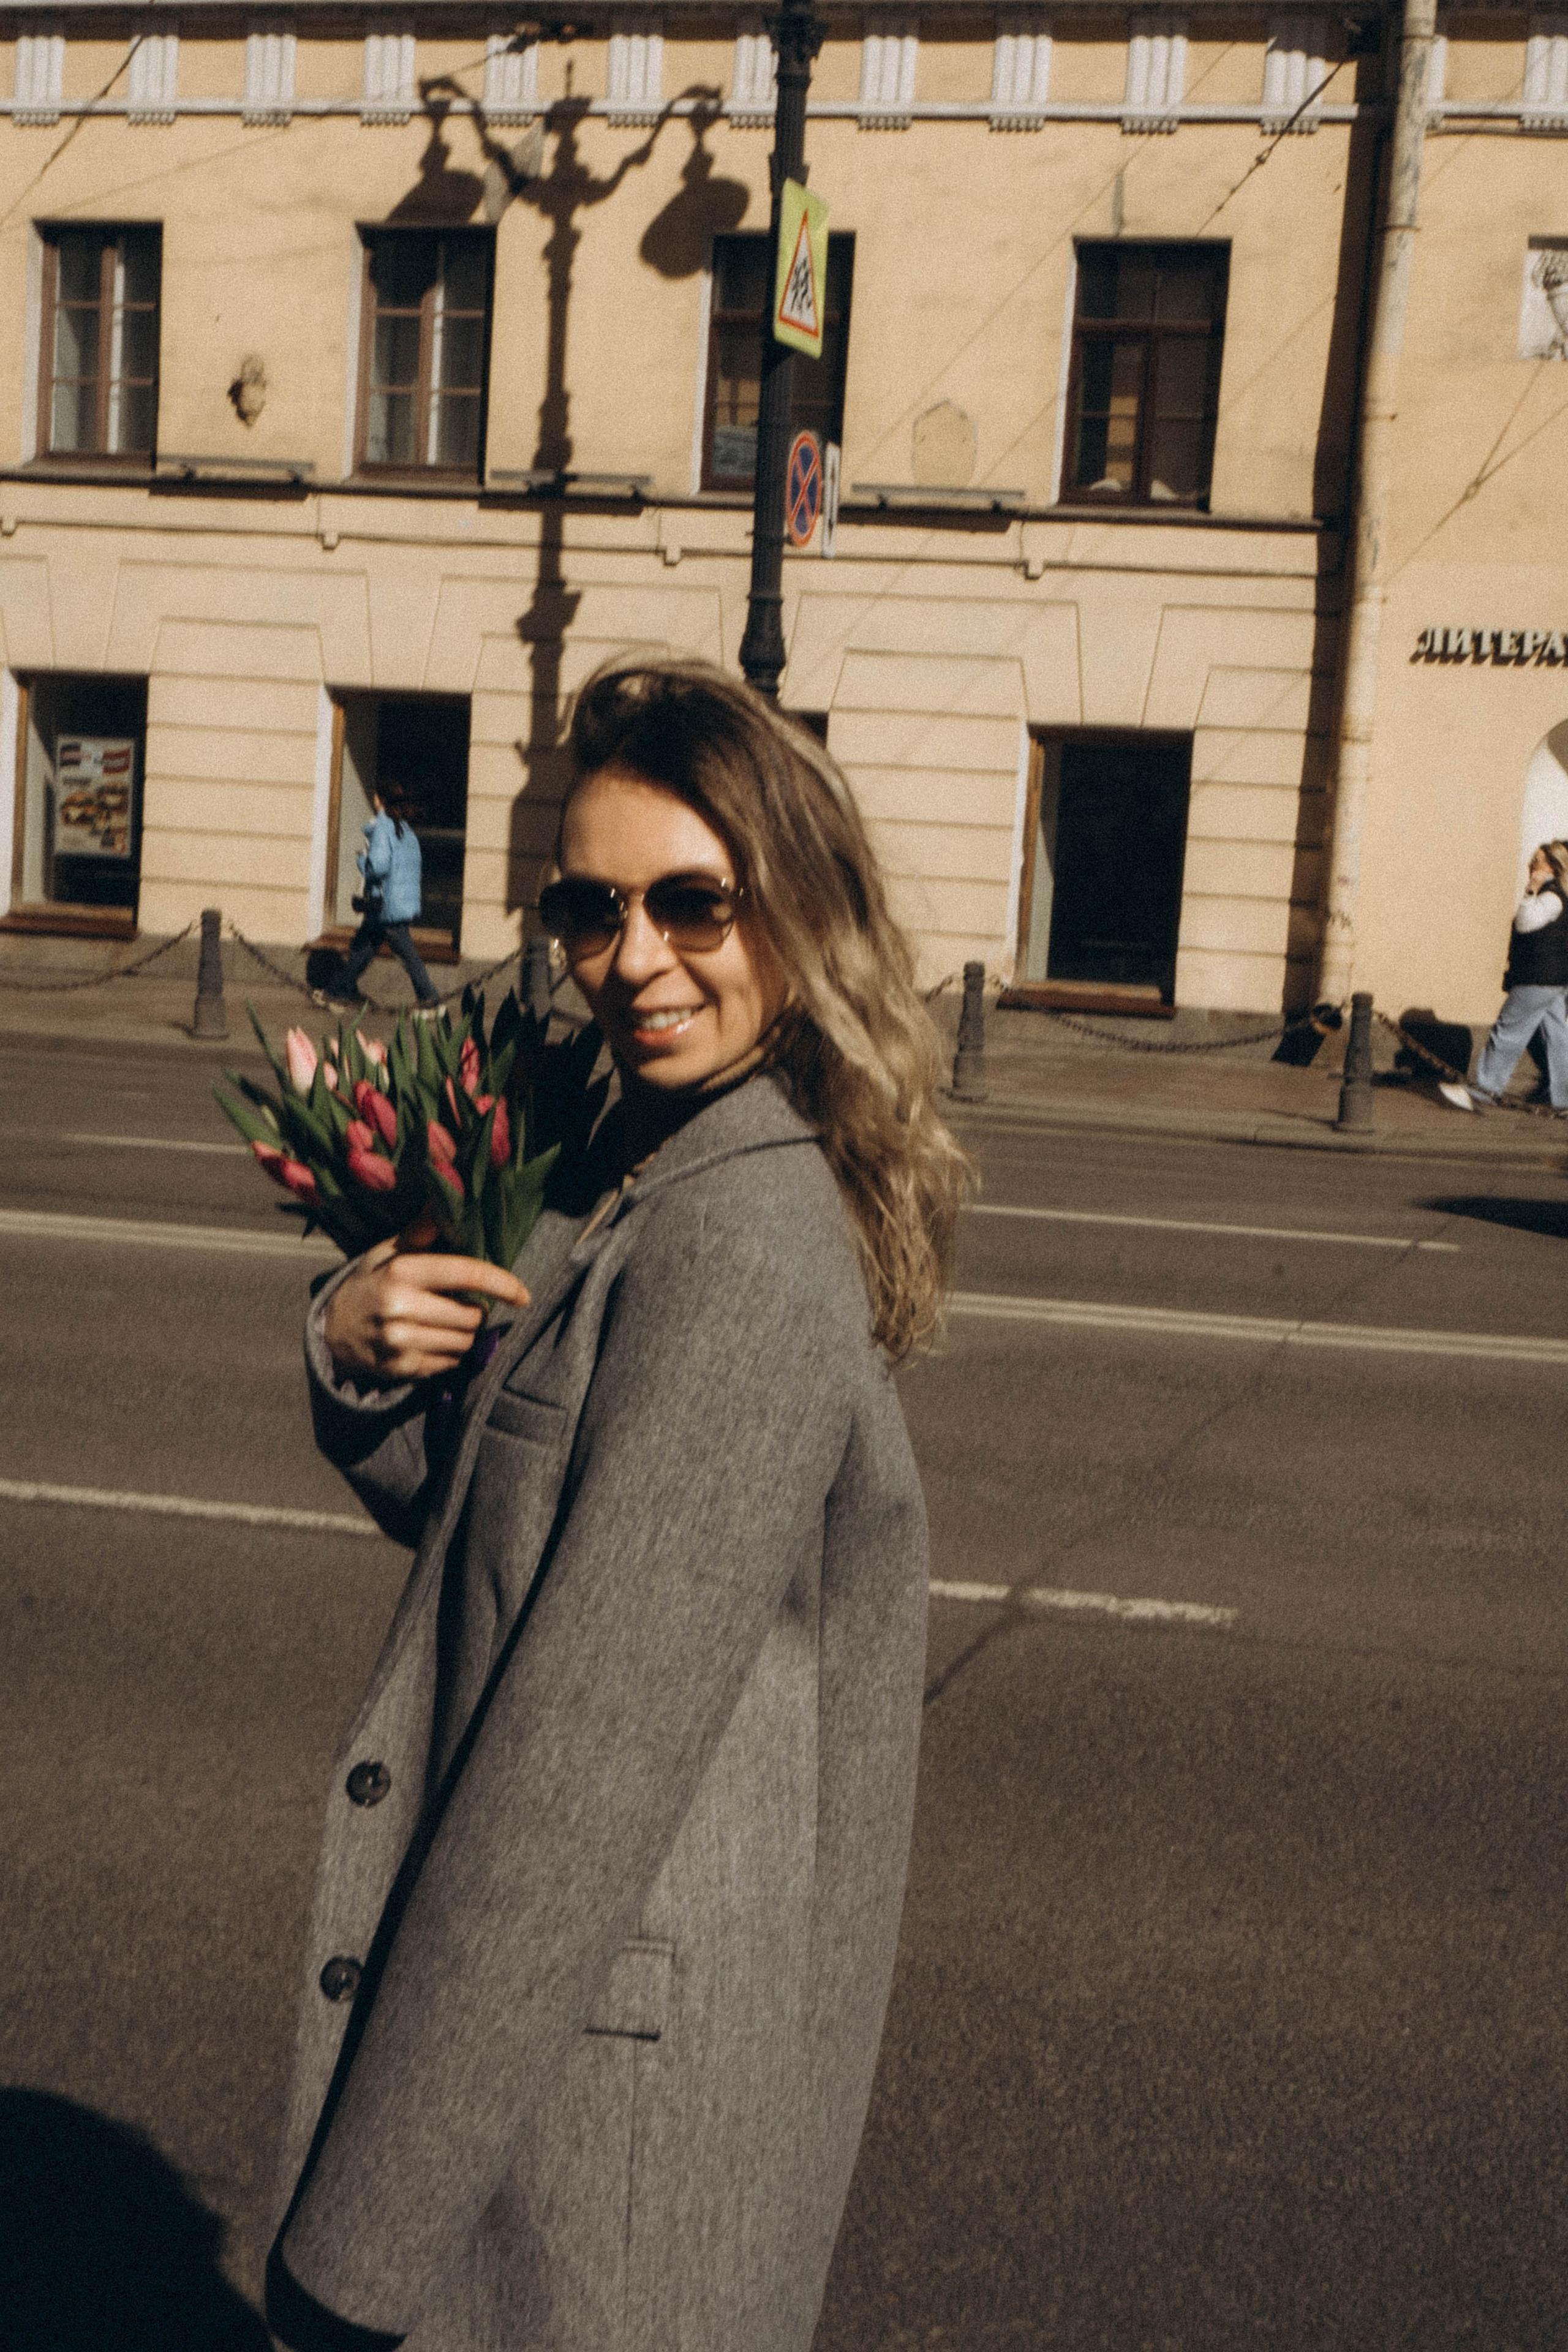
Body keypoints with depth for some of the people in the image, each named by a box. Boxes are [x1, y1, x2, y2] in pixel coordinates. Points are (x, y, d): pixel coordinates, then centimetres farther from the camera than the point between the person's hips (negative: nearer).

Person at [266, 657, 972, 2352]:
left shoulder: (740, 1252, -26)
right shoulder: (637, 1175, 4)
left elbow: (584, 1764, -25)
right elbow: (474, 1516, 11)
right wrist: (362, 1357, -10)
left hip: (609, 2083, -8)